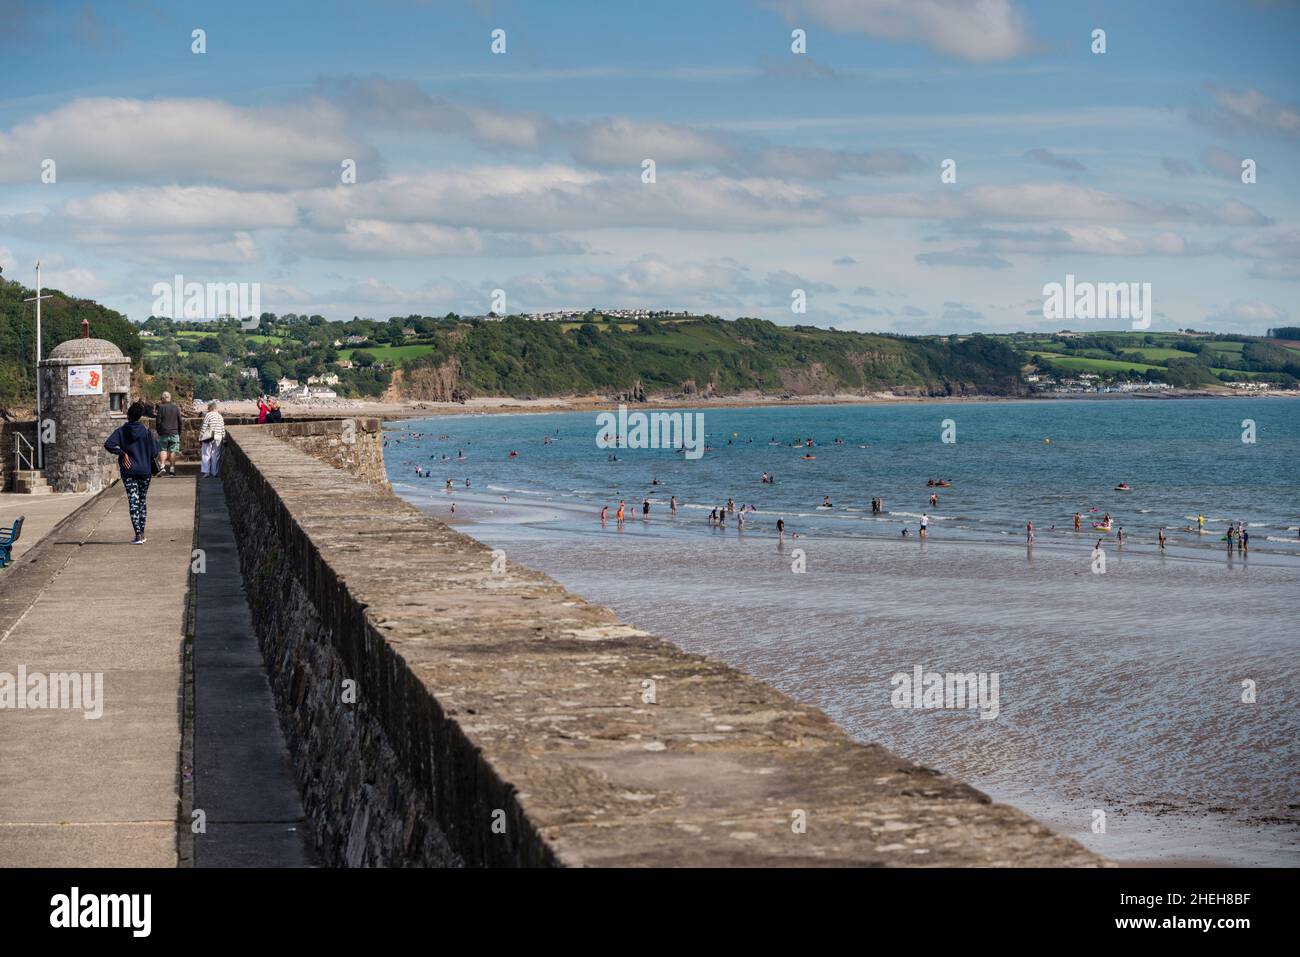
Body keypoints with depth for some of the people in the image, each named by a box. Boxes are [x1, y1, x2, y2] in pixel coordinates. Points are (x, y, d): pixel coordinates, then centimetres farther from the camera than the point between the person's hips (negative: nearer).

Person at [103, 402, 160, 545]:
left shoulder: (121, 431, -5)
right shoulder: (146, 432, -5)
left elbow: (108, 444, -19)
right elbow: (154, 453, -8)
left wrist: (122, 454, -10)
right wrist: (155, 441, 12)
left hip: (128, 472, -1)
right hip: (144, 471, 1)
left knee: (133, 502, -2)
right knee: (143, 500, 14)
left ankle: (138, 535, -13)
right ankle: (141, 533, 19)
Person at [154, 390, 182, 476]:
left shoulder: (161, 407, -5)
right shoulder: (176, 407, 4)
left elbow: (158, 421, -6)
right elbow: (180, 421, 6)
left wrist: (158, 431, 7)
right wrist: (179, 433, 14)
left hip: (164, 433, -2)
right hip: (174, 433, 2)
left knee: (163, 449, 7)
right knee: (173, 451, 3)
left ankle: (163, 466, -10)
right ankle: (172, 469, 1)